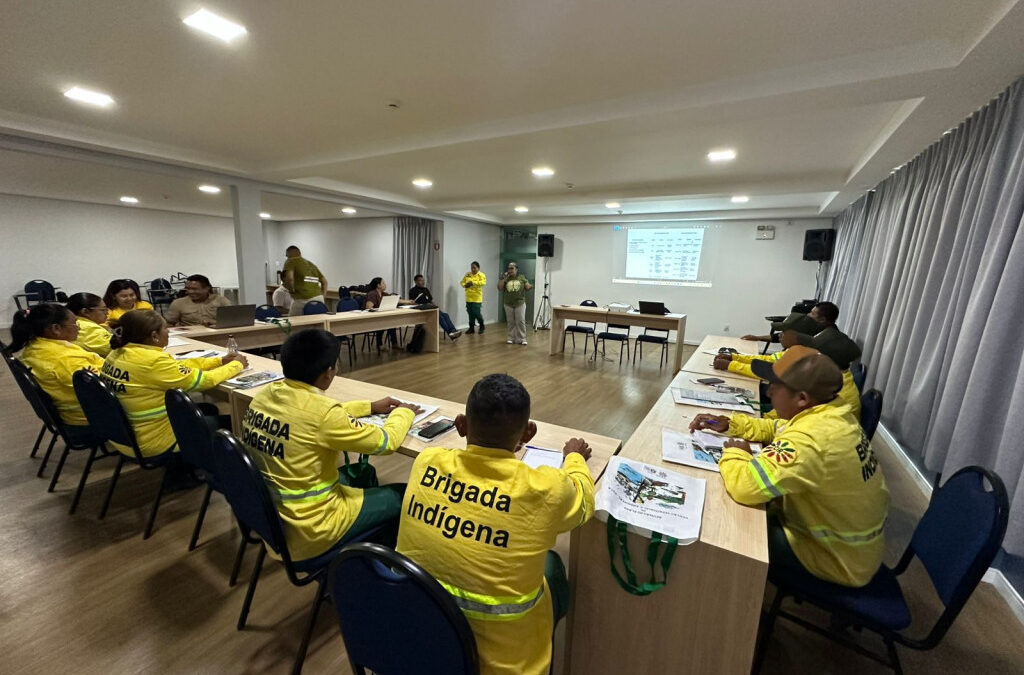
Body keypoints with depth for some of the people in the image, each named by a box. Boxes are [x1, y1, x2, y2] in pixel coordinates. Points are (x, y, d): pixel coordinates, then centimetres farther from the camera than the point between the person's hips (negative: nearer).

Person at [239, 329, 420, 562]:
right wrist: (404, 412, 2)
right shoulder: (321, 411, -30)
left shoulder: (265, 394, -6)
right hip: (307, 530, -8)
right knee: (404, 496, 4)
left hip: (267, 513, 8)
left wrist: (370, 407, 13)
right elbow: (386, 442, -17)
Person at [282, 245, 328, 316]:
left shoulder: (291, 261, 5)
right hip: (318, 298, 6)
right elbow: (324, 281, 23)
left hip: (302, 300, -6)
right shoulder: (310, 264, 24)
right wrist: (322, 296, 23)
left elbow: (289, 278, -14)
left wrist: (292, 291, 1)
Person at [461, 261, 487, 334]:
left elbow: (483, 282, -23)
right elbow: (462, 282, 13)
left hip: (477, 298, -5)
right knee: (470, 313, 10)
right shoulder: (467, 274, 10)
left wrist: (473, 282, -27)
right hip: (468, 298, 5)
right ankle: (471, 328, 20)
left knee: (477, 313, -5)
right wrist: (465, 285, -9)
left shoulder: (481, 275, -6)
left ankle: (481, 326, 19)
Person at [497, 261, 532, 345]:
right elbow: (500, 288, 1)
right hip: (508, 304, 2)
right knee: (510, 322, 9)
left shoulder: (522, 277, 4)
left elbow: (527, 287, 3)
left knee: (520, 321, -3)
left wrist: (530, 287, -20)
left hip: (520, 303, -2)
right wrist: (503, 278, -7)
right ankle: (511, 338, 17)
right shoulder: (506, 279, 7)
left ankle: (522, 339, 3)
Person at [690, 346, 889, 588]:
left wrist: (734, 453, -23)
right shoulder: (833, 416, -7)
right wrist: (729, 424, -2)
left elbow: (744, 486, -44)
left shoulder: (809, 440, -39)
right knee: (759, 509, 17)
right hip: (850, 538, 8)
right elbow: (775, 429, 10)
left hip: (839, 556, -8)